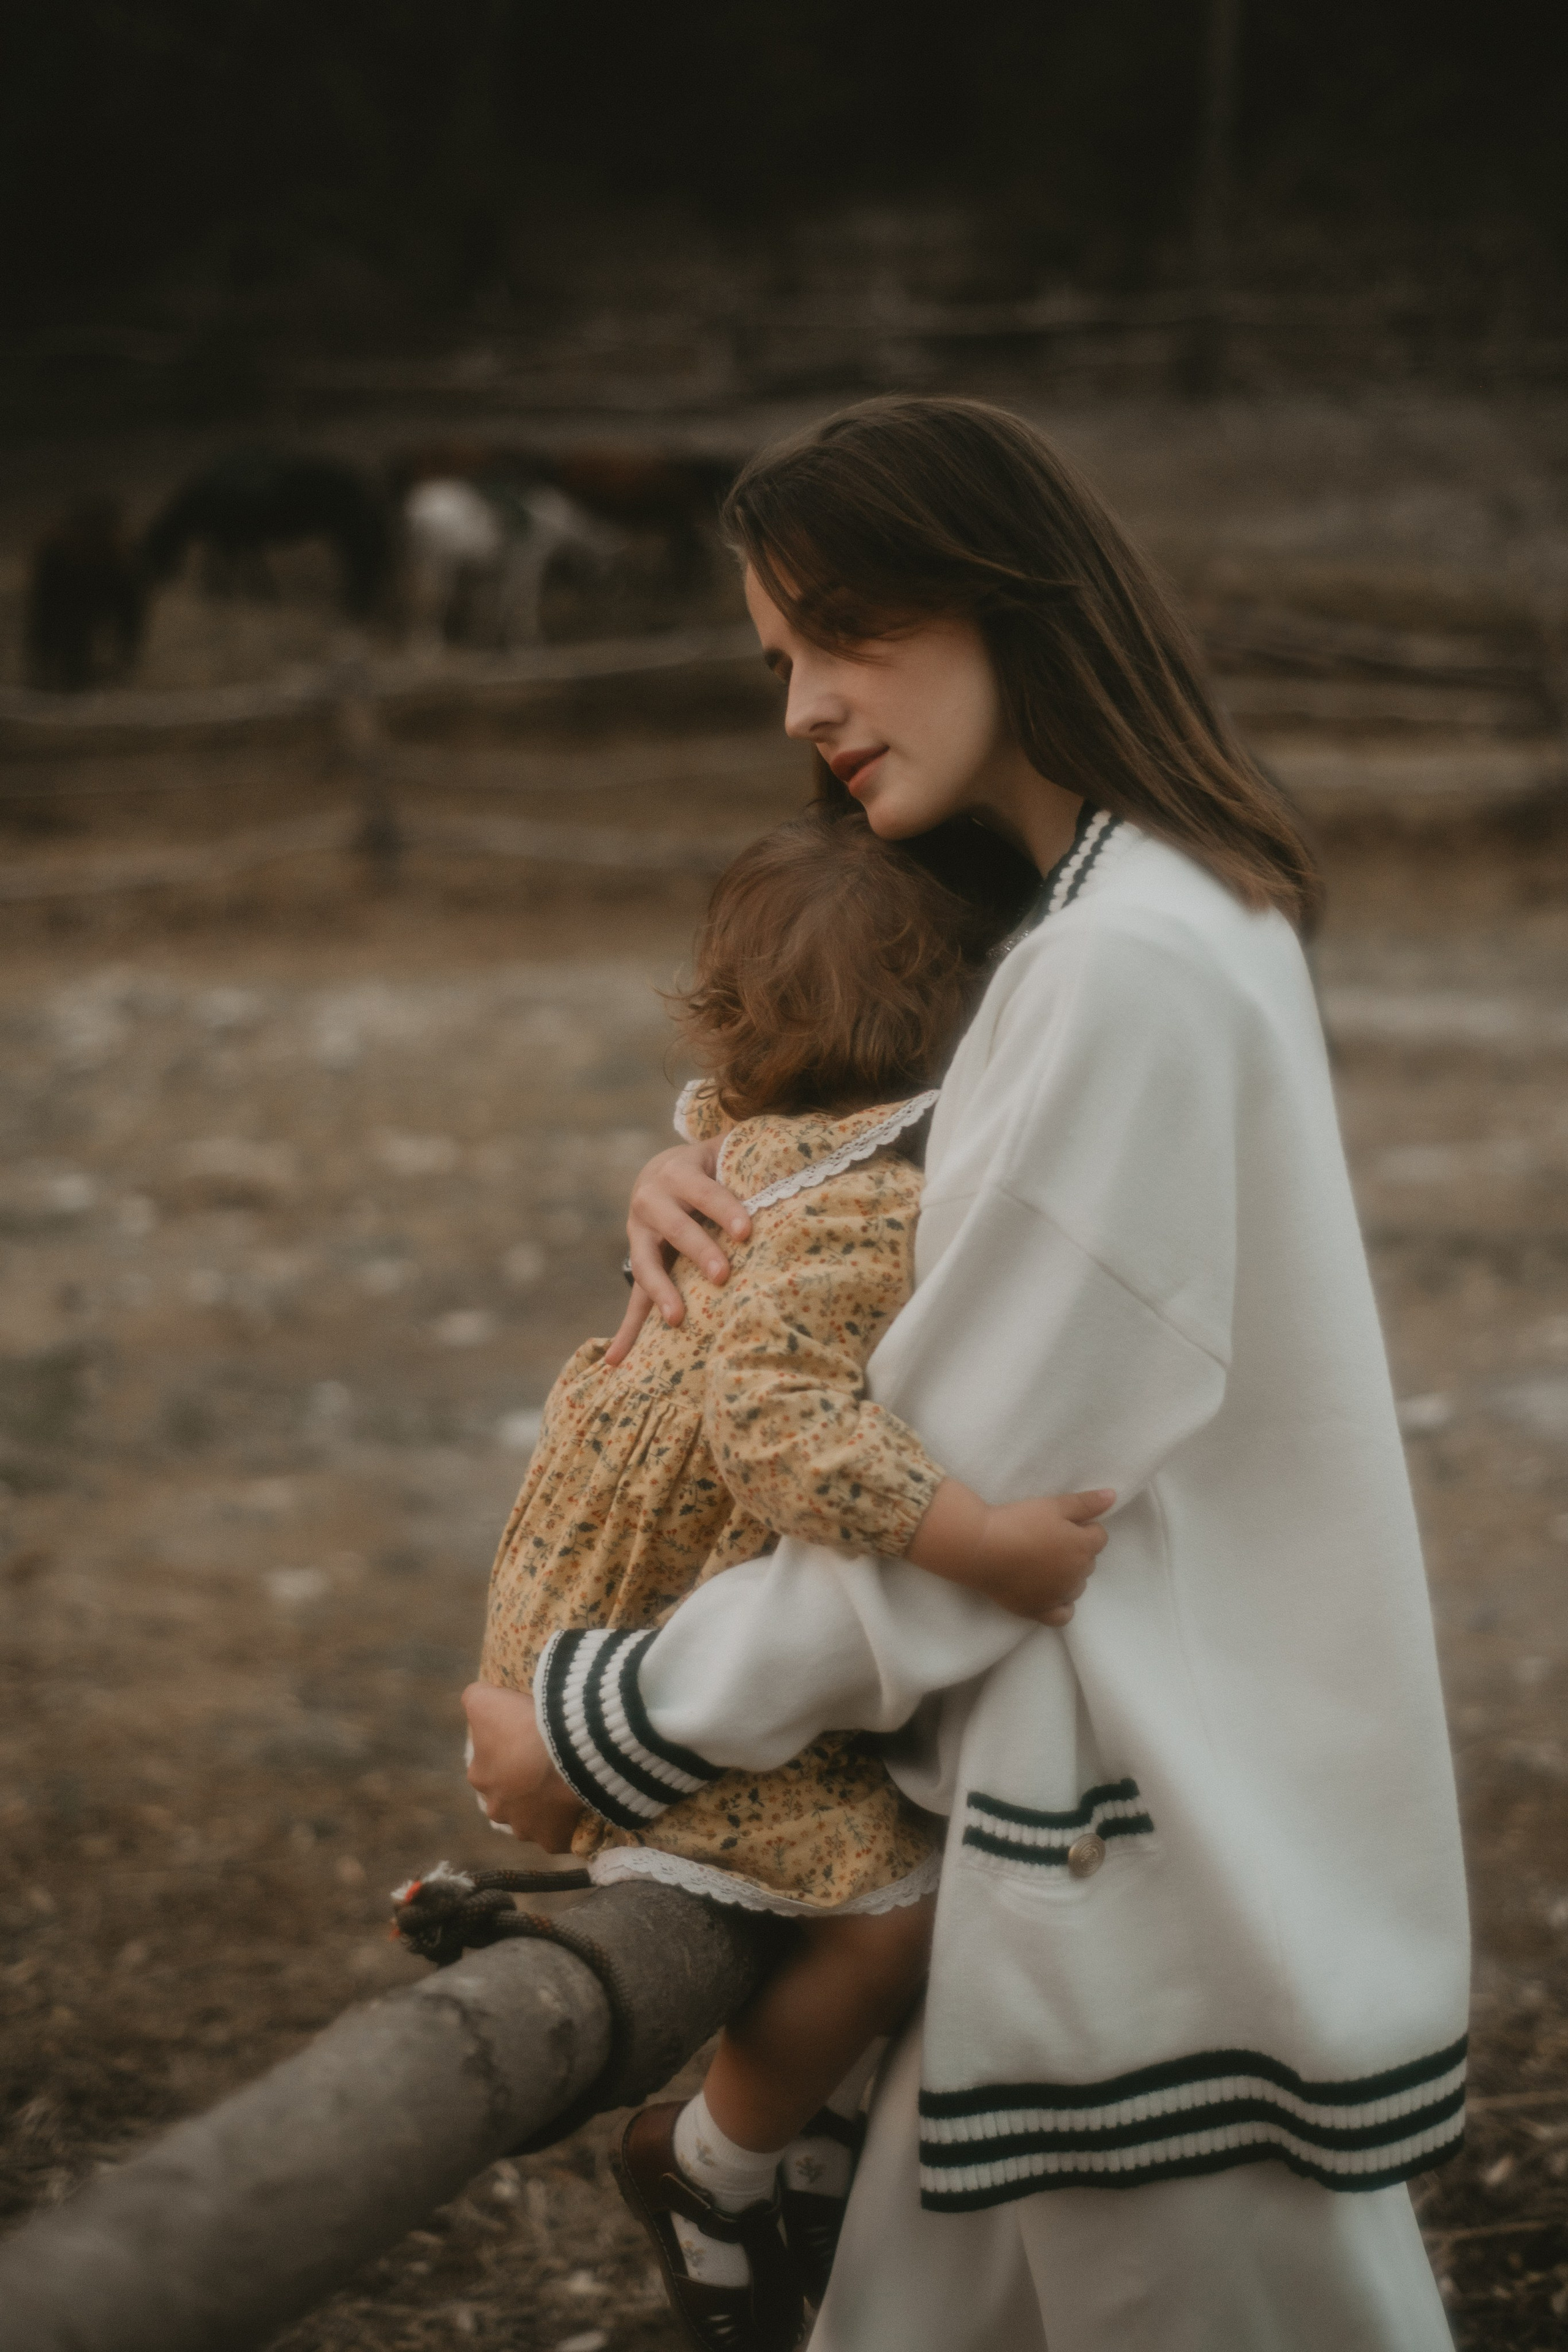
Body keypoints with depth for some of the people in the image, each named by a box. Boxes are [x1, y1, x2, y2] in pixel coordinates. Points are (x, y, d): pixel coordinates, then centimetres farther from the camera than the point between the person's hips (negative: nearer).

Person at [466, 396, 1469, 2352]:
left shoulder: (1131, 971, -21)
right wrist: (712, 1179, 5)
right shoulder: (1177, 905, 11)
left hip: (1175, 1865, -9)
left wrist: (605, 1729, -8)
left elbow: (951, 1512, -19)